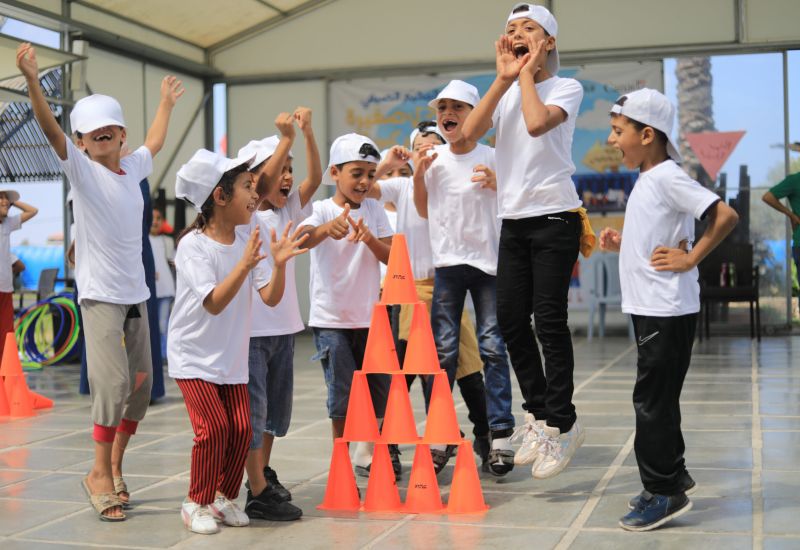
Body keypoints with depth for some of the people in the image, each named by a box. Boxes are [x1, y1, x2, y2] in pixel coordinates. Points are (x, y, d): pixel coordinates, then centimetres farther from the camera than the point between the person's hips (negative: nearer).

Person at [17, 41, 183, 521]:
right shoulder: (82, 169, -4)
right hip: (100, 295, -6)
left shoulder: (133, 168, 11)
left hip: (135, 294, 6)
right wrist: (32, 80, -34)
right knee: (114, 382, -15)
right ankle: (99, 473, 0)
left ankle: (115, 467, 23)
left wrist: (166, 102, 44)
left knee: (141, 385, 9)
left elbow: (155, 143, 32)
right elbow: (51, 129, -20)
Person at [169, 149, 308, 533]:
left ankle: (225, 497, 20)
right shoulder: (193, 245, -17)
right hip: (193, 356, -5)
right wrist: (245, 265, -37)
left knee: (241, 429, 0)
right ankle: (197, 503, 6)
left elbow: (270, 298, -8)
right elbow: (214, 303, -26)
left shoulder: (248, 244, -2)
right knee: (213, 427, -13)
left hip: (232, 357, 5)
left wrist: (279, 263, -25)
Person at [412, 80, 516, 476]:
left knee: (492, 347, -2)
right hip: (447, 263, 2)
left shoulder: (492, 158, -2)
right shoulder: (434, 158, 6)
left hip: (488, 261, -2)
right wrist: (418, 175, 3)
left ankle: (500, 436, 3)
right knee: (443, 350, 3)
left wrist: (497, 185, -14)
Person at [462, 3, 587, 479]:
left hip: (554, 217, -6)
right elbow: (468, 133, -4)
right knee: (511, 320, 5)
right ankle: (539, 413, 21)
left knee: (549, 321, -7)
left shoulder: (566, 87, -2)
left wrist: (527, 75, -8)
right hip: (513, 220, 6)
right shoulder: (505, 92, 14)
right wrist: (504, 78, -5)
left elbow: (537, 123, -23)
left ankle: (561, 424, 5)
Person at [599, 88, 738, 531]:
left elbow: (725, 215, -23)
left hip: (666, 311, -10)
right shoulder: (647, 179, 13)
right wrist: (621, 244, 9)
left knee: (652, 399, -5)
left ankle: (665, 492, 4)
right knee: (656, 398, 17)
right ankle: (672, 477, 29)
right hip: (649, 308, 10)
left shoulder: (668, 177, -15)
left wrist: (690, 260, -18)